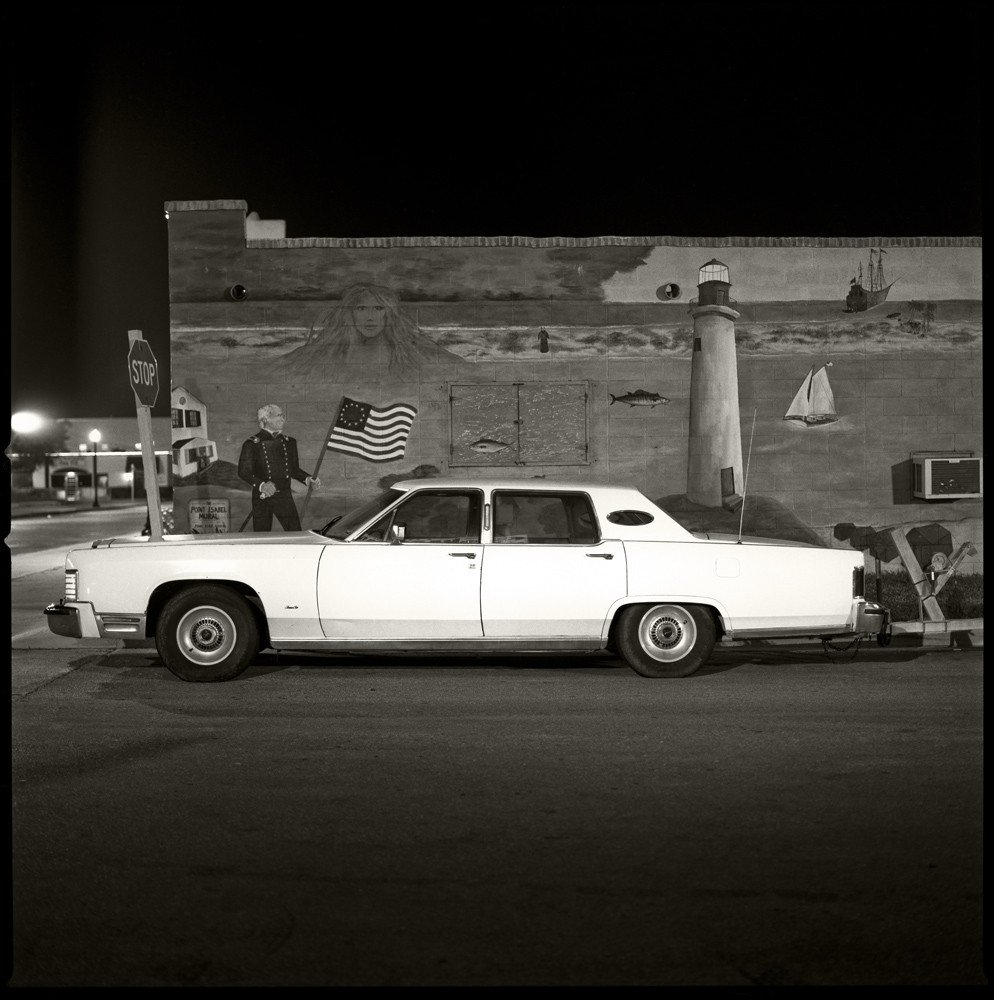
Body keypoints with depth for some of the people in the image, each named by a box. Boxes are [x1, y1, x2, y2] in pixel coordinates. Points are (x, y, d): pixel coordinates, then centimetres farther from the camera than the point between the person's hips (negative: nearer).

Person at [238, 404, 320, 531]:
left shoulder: (289, 442, 11)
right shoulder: (252, 444, -4)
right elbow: (243, 472, -8)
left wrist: (308, 480, -1)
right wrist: (261, 485, -24)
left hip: (284, 496, 3)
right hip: (262, 497, -3)